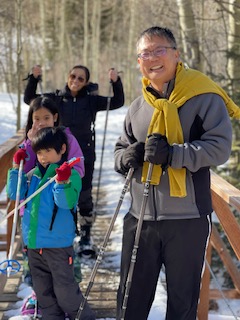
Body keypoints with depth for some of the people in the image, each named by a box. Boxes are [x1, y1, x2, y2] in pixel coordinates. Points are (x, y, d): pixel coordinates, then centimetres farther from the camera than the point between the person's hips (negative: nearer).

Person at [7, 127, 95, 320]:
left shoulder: (71, 175, -11)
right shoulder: (33, 175, 8)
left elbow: (67, 203, -22)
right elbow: (14, 194, 10)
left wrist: (61, 183, -38)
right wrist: (16, 168, 3)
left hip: (58, 245, -6)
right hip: (34, 243, 7)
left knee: (65, 291, -1)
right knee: (43, 291, 16)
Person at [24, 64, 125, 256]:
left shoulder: (91, 100, 0)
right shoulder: (57, 98, 3)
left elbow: (117, 102, -2)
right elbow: (29, 99, 4)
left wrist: (116, 82, -18)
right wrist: (34, 79, -11)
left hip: (84, 156, -1)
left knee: (84, 197, 4)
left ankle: (86, 236, 19)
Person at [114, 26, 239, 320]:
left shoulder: (203, 96, -7)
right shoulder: (138, 106, 10)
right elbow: (120, 149, 19)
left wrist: (172, 154, -26)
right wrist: (126, 157, -5)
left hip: (187, 219, -4)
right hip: (141, 218, 5)